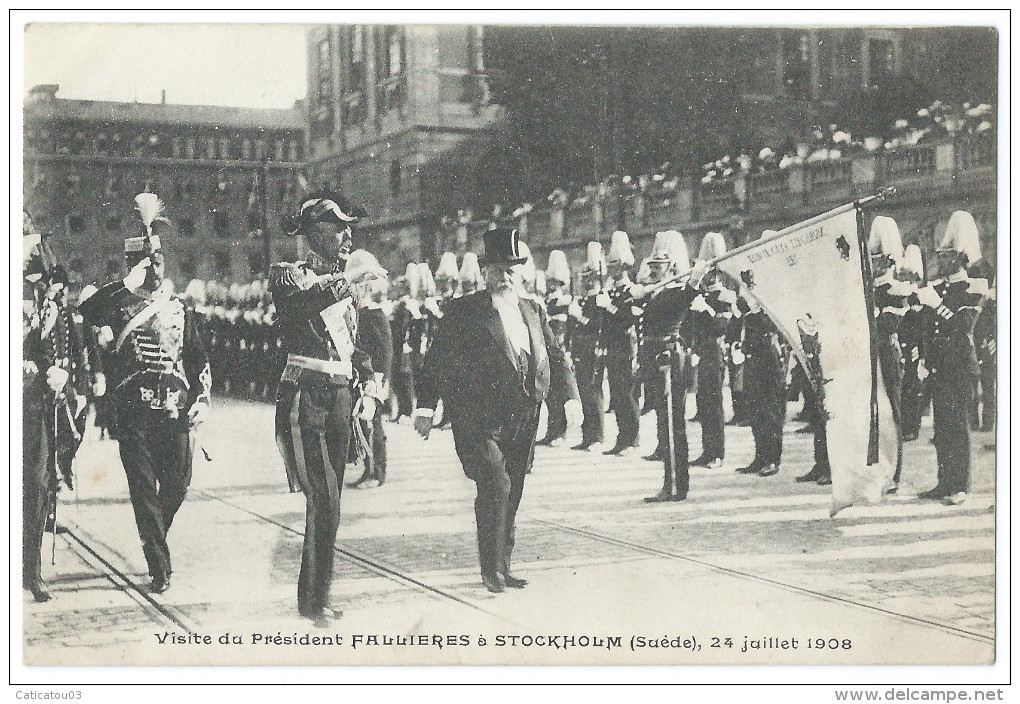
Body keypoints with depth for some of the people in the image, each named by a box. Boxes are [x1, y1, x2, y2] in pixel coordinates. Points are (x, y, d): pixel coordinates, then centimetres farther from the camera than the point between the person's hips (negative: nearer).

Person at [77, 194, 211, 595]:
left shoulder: (179, 309, 14)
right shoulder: (120, 305, 5)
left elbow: (198, 358, 14)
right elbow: (86, 311, -17)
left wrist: (202, 398, 2)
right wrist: (128, 284, -19)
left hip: (176, 409, 3)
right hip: (134, 410, -3)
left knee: (178, 484, 5)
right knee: (143, 487, -3)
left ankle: (154, 537, 34)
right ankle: (159, 567, 1)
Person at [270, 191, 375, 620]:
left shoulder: (343, 283, 19)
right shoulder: (288, 276, -2)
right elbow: (297, 303, -26)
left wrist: (369, 387, 12)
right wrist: (343, 282, -35)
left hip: (340, 400, 7)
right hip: (304, 400, -7)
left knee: (328, 502, 9)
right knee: (323, 502, -13)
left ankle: (316, 594, 18)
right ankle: (313, 599, -4)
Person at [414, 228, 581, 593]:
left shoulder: (533, 310, 14)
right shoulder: (464, 311, -2)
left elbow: (554, 356, 20)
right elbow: (437, 359, -3)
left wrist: (572, 395, 9)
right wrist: (425, 406, -9)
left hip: (522, 422, 5)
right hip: (479, 421, -5)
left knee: (511, 494, 10)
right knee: (495, 485, -17)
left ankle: (503, 565, 22)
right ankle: (491, 569, -8)